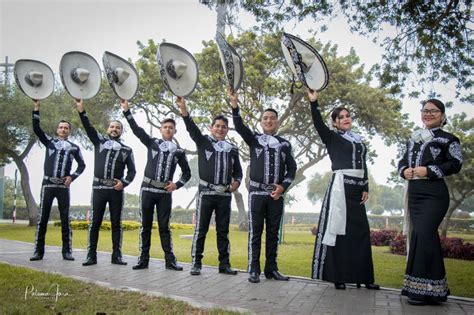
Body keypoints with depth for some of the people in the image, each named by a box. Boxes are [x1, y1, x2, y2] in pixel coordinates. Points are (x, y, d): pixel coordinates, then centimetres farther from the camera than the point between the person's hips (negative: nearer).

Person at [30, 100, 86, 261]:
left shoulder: (74, 147, 11)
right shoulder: (50, 141, 11)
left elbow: (82, 165, 16)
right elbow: (36, 128, 0)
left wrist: (72, 177, 0)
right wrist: (36, 108, -6)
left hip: (64, 186, 0)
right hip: (48, 184, 0)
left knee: (65, 219, -1)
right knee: (43, 218, 0)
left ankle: (67, 251, 2)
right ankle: (38, 251, 5)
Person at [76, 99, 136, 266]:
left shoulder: (127, 150, 11)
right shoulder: (99, 141, 12)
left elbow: (132, 170, 9)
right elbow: (88, 127, -2)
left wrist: (124, 182, -9)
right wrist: (82, 110, -15)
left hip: (116, 189, 0)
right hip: (99, 188, 0)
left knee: (116, 223, 3)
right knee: (95, 222, 1)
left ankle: (116, 255, 9)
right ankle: (91, 255, 7)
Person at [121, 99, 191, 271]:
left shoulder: (179, 151, 9)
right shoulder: (152, 142, 7)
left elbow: (187, 172, 13)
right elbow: (137, 129, -2)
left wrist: (177, 184, -3)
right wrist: (126, 110, -10)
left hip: (165, 192, 0)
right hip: (147, 189, 0)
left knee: (164, 226, 3)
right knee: (145, 225, 4)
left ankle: (170, 260, 7)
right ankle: (143, 259, 11)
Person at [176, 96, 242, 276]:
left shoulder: (232, 149, 14)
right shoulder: (203, 142, 5)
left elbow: (238, 171, 18)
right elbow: (191, 128, -11)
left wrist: (237, 182, -5)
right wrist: (183, 109, -27)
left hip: (225, 194, 3)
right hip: (206, 192, -3)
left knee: (223, 231, 7)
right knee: (200, 230, 0)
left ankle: (224, 264, 14)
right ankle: (196, 263, 7)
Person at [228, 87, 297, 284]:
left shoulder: (285, 144, 11)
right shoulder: (254, 139, 7)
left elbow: (292, 168, 9)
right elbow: (239, 126, -11)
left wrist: (283, 187, -7)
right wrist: (234, 105, -26)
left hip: (277, 194, 2)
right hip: (257, 192, -2)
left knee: (273, 233, 7)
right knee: (255, 232, -1)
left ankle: (271, 269, 15)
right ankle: (254, 270, 3)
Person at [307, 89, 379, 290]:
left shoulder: (359, 141, 20)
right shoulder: (332, 137, 4)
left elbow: (363, 165, 17)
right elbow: (319, 124, -14)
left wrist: (365, 188, 7)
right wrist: (314, 102, -26)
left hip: (357, 187, 6)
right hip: (341, 185, -6)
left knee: (360, 231, 6)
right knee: (339, 230, -5)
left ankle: (361, 276, 13)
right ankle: (337, 275, 1)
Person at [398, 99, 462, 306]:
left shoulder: (447, 139, 2)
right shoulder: (413, 139, 19)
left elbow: (455, 164, -7)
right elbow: (403, 161, 21)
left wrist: (429, 170, -15)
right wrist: (404, 171, -1)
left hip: (433, 194, -6)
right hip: (414, 193, 6)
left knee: (422, 234, -15)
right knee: (422, 236, 9)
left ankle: (423, 289, -7)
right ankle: (432, 287, 19)